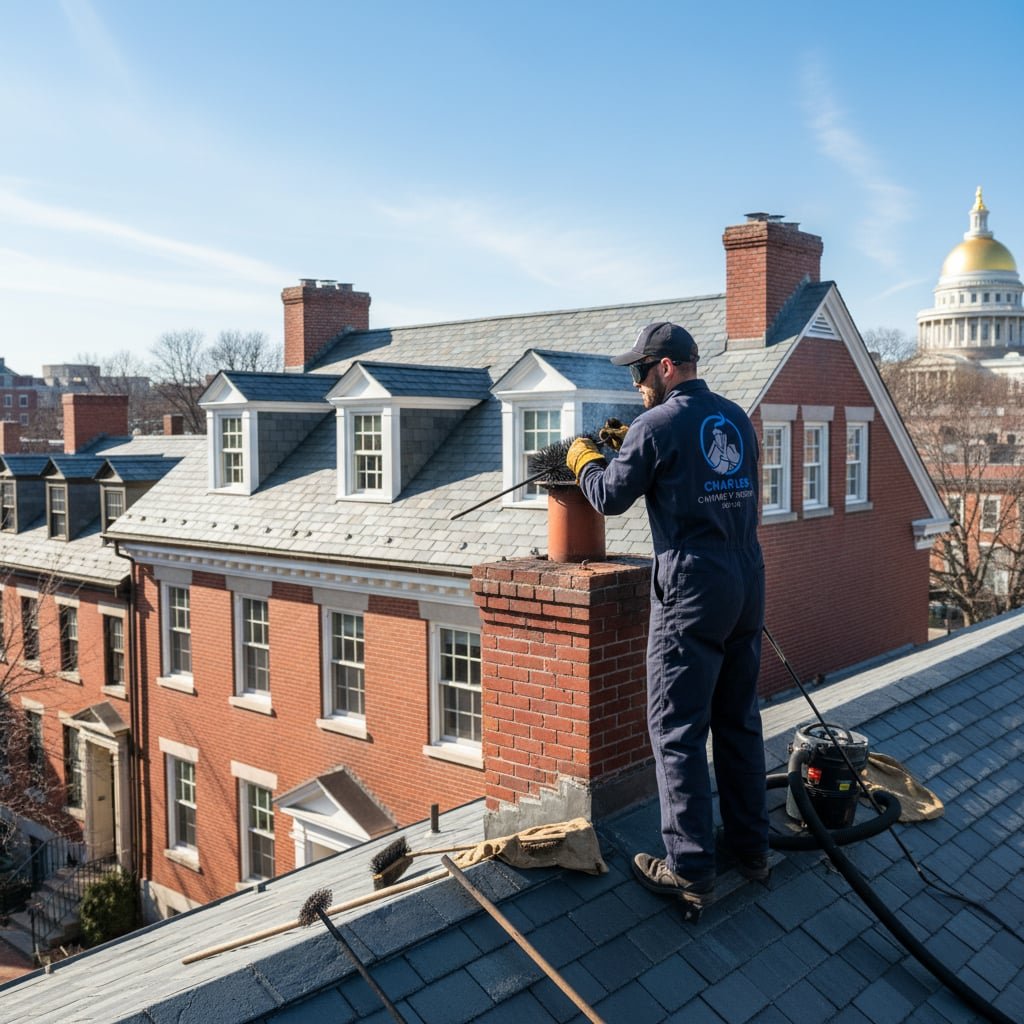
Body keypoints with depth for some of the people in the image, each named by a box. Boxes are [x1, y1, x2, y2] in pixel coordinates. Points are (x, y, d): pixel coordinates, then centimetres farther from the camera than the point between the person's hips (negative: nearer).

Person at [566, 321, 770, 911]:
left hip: (692, 591, -7)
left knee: (678, 729, 0)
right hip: (749, 584, 8)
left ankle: (690, 870, 5)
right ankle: (751, 848, 27)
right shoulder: (737, 418, 12)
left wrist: (585, 458, 17)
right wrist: (631, 443, 22)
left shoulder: (657, 425, -10)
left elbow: (610, 497, -2)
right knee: (739, 720, 17)